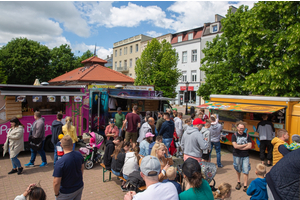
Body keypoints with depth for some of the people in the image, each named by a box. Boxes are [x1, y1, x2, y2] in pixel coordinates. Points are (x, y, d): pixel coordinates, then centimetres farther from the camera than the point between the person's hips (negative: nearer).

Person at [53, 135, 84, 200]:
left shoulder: (60, 162, -29)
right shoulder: (79, 155, -12)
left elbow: (56, 183, -24)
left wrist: (56, 194, -6)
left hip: (67, 192, -5)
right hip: (80, 187, 5)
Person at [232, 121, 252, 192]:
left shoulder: (247, 135, 3)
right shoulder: (234, 135, -3)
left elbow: (250, 146, -7)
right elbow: (235, 146, -15)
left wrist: (240, 147, -12)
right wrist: (245, 145, -8)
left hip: (245, 156, 1)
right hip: (237, 156, -1)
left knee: (246, 171, -2)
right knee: (238, 170, 13)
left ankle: (245, 186, 8)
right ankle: (238, 183, 32)